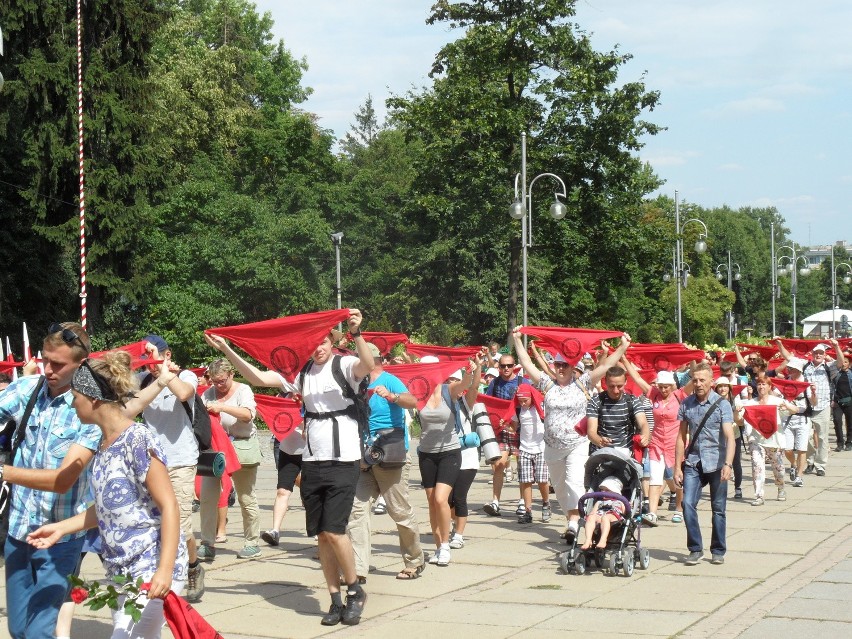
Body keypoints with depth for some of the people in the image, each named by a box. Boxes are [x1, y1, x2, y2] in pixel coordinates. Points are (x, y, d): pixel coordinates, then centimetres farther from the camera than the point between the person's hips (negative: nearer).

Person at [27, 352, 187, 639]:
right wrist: (60, 528, 18)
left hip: (152, 571, -9)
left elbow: (168, 506, -17)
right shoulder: (104, 443, 11)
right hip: (120, 571, 9)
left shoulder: (138, 440, -15)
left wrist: (165, 570, -24)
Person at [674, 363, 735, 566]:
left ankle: (718, 551, 18)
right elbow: (682, 436, 10)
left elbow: (729, 437, -13)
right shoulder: (686, 404, 5)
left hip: (716, 463, -2)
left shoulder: (722, 404, -5)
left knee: (718, 509, 5)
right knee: (688, 504, -11)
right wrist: (677, 467, 6)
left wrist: (728, 464, -26)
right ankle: (695, 549, 2)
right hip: (693, 463, 2)